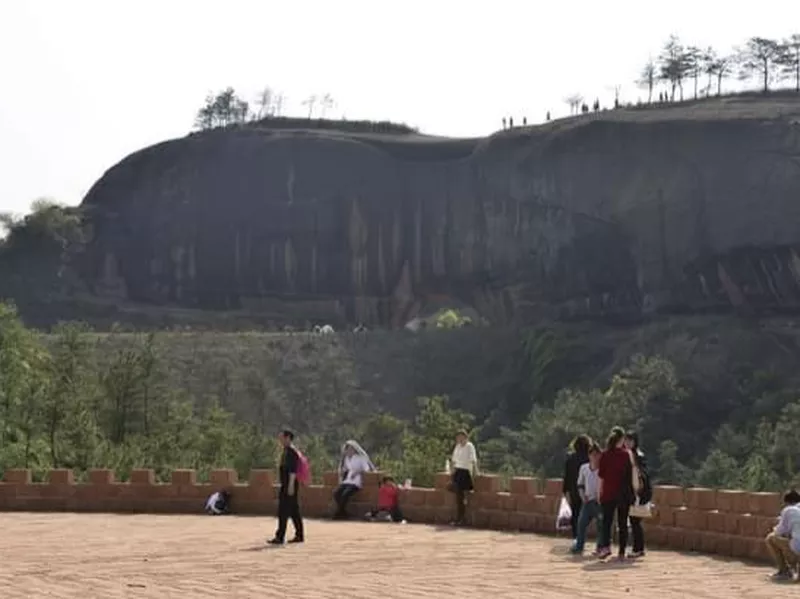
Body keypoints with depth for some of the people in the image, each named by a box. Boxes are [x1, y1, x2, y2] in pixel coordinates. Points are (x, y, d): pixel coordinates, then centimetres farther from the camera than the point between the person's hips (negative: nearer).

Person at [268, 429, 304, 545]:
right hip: (286, 485, 10)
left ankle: (280, 537, -9)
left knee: (283, 511, -9)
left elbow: (293, 470, -20)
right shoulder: (286, 451, 16)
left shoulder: (291, 452, -15)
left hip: (289, 485, -10)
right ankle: (299, 535, 18)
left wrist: (291, 485, -24)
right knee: (294, 511, 13)